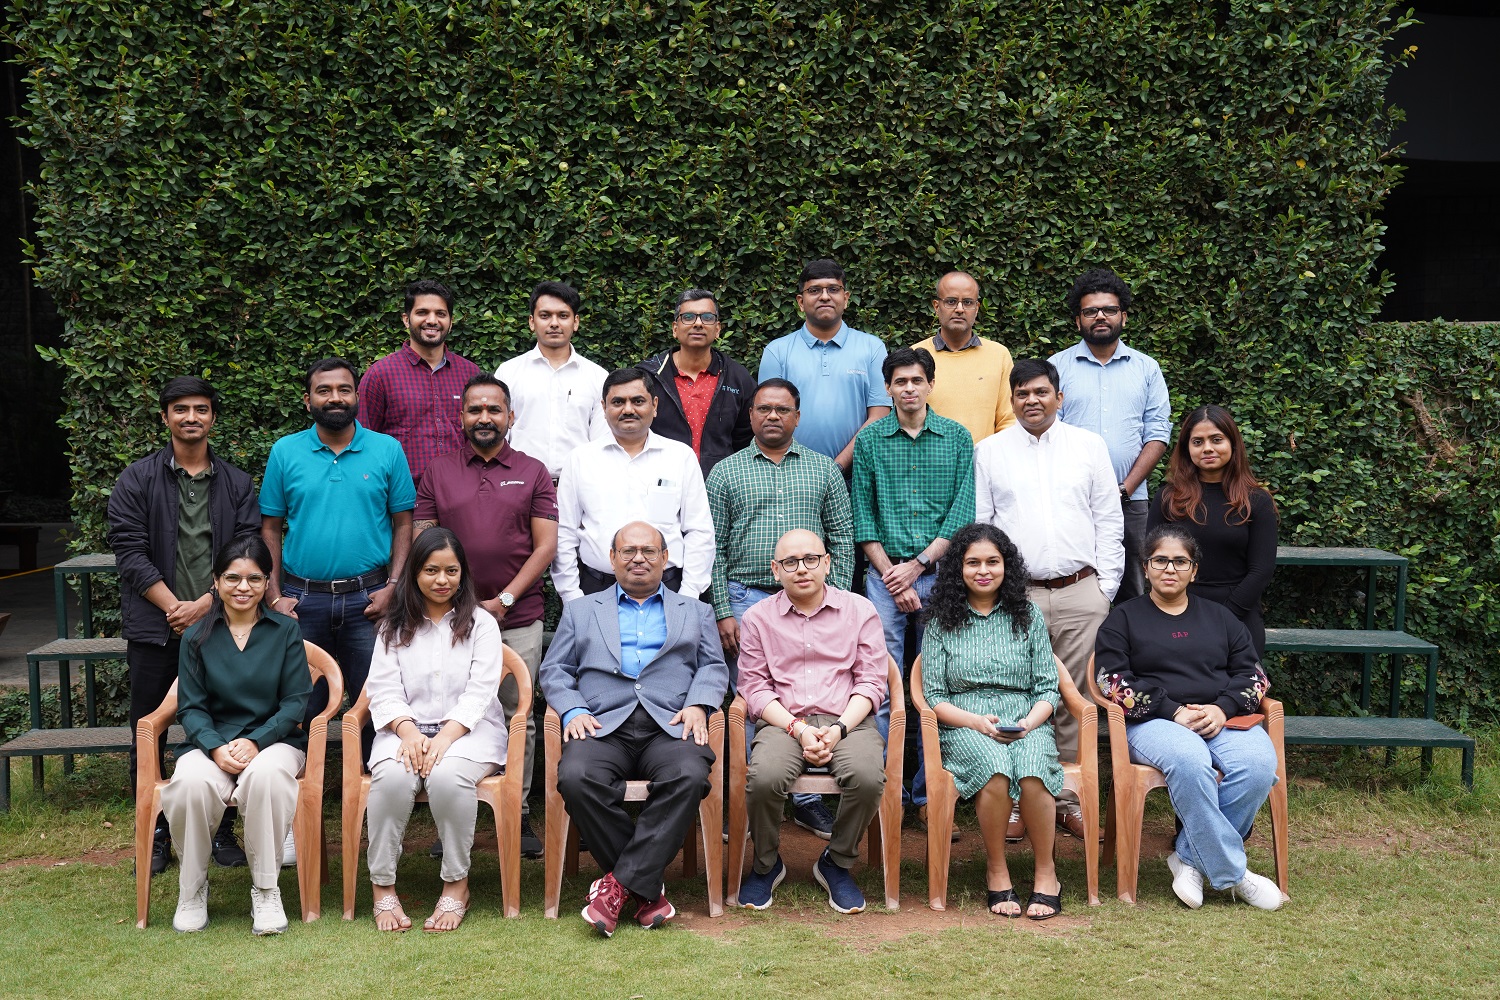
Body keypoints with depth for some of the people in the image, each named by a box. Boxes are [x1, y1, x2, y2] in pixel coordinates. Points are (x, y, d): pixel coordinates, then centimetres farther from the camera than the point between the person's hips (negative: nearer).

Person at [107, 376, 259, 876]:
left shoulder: (237, 484, 9)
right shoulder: (137, 480, 4)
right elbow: (130, 552, -3)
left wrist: (205, 604, -12)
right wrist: (175, 608, -11)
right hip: (155, 629, 0)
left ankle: (222, 831, 16)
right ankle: (154, 835, 17)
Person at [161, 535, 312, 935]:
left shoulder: (286, 632, 4)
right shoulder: (197, 637, 8)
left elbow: (296, 701, 0)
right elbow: (191, 706, 5)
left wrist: (254, 742, -16)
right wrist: (216, 748, -15)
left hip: (274, 739, -1)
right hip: (211, 741, 1)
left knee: (266, 774, -37)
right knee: (192, 782, -33)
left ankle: (265, 890, -20)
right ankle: (193, 888, -8)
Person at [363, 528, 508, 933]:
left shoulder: (481, 624, 9)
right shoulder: (395, 626, 15)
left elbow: (480, 692, -3)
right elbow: (384, 690, 5)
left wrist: (445, 737, -18)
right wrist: (408, 731, -16)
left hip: (468, 729, -1)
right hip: (406, 729, 2)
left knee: (447, 776, -35)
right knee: (392, 777, -32)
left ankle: (457, 884, -18)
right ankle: (383, 887, -19)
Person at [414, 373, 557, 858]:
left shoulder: (533, 473, 7)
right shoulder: (438, 473, 10)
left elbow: (546, 545, 1)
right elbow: (422, 543, 7)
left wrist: (505, 599, -8)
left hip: (518, 618, -1)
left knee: (518, 716, 4)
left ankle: (520, 814, 14)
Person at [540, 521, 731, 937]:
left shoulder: (695, 613, 26)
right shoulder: (580, 610, 25)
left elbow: (714, 667, 15)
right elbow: (554, 670, 16)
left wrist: (697, 705, -6)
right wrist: (573, 711, -4)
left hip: (670, 726, 0)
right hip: (603, 725, 0)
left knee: (689, 776, -34)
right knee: (576, 778, -32)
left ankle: (621, 883, -25)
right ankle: (648, 888, -18)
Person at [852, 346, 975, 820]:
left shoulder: (957, 437, 6)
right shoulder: (869, 440, 5)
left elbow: (963, 513, 0)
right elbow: (862, 516, 3)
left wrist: (918, 564, -8)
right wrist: (892, 576, -5)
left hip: (941, 573, 1)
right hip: (885, 575, 0)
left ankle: (929, 791, 12)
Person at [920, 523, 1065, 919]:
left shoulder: (1028, 615, 13)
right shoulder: (942, 621, 9)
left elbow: (1048, 687, 10)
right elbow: (934, 696, 4)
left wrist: (1028, 723, -10)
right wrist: (978, 722, -12)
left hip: (1027, 722, 1)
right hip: (964, 725, -1)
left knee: (1032, 771, -34)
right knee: (995, 769, -35)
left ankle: (1046, 871, -13)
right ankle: (996, 871, -15)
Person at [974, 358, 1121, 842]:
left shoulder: (1090, 446, 12)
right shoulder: (989, 451, 10)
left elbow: (1109, 521, 11)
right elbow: (976, 525, 9)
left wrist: (1106, 586, 4)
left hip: (1081, 593, 1)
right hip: (1015, 596, -1)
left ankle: (1071, 799, 12)